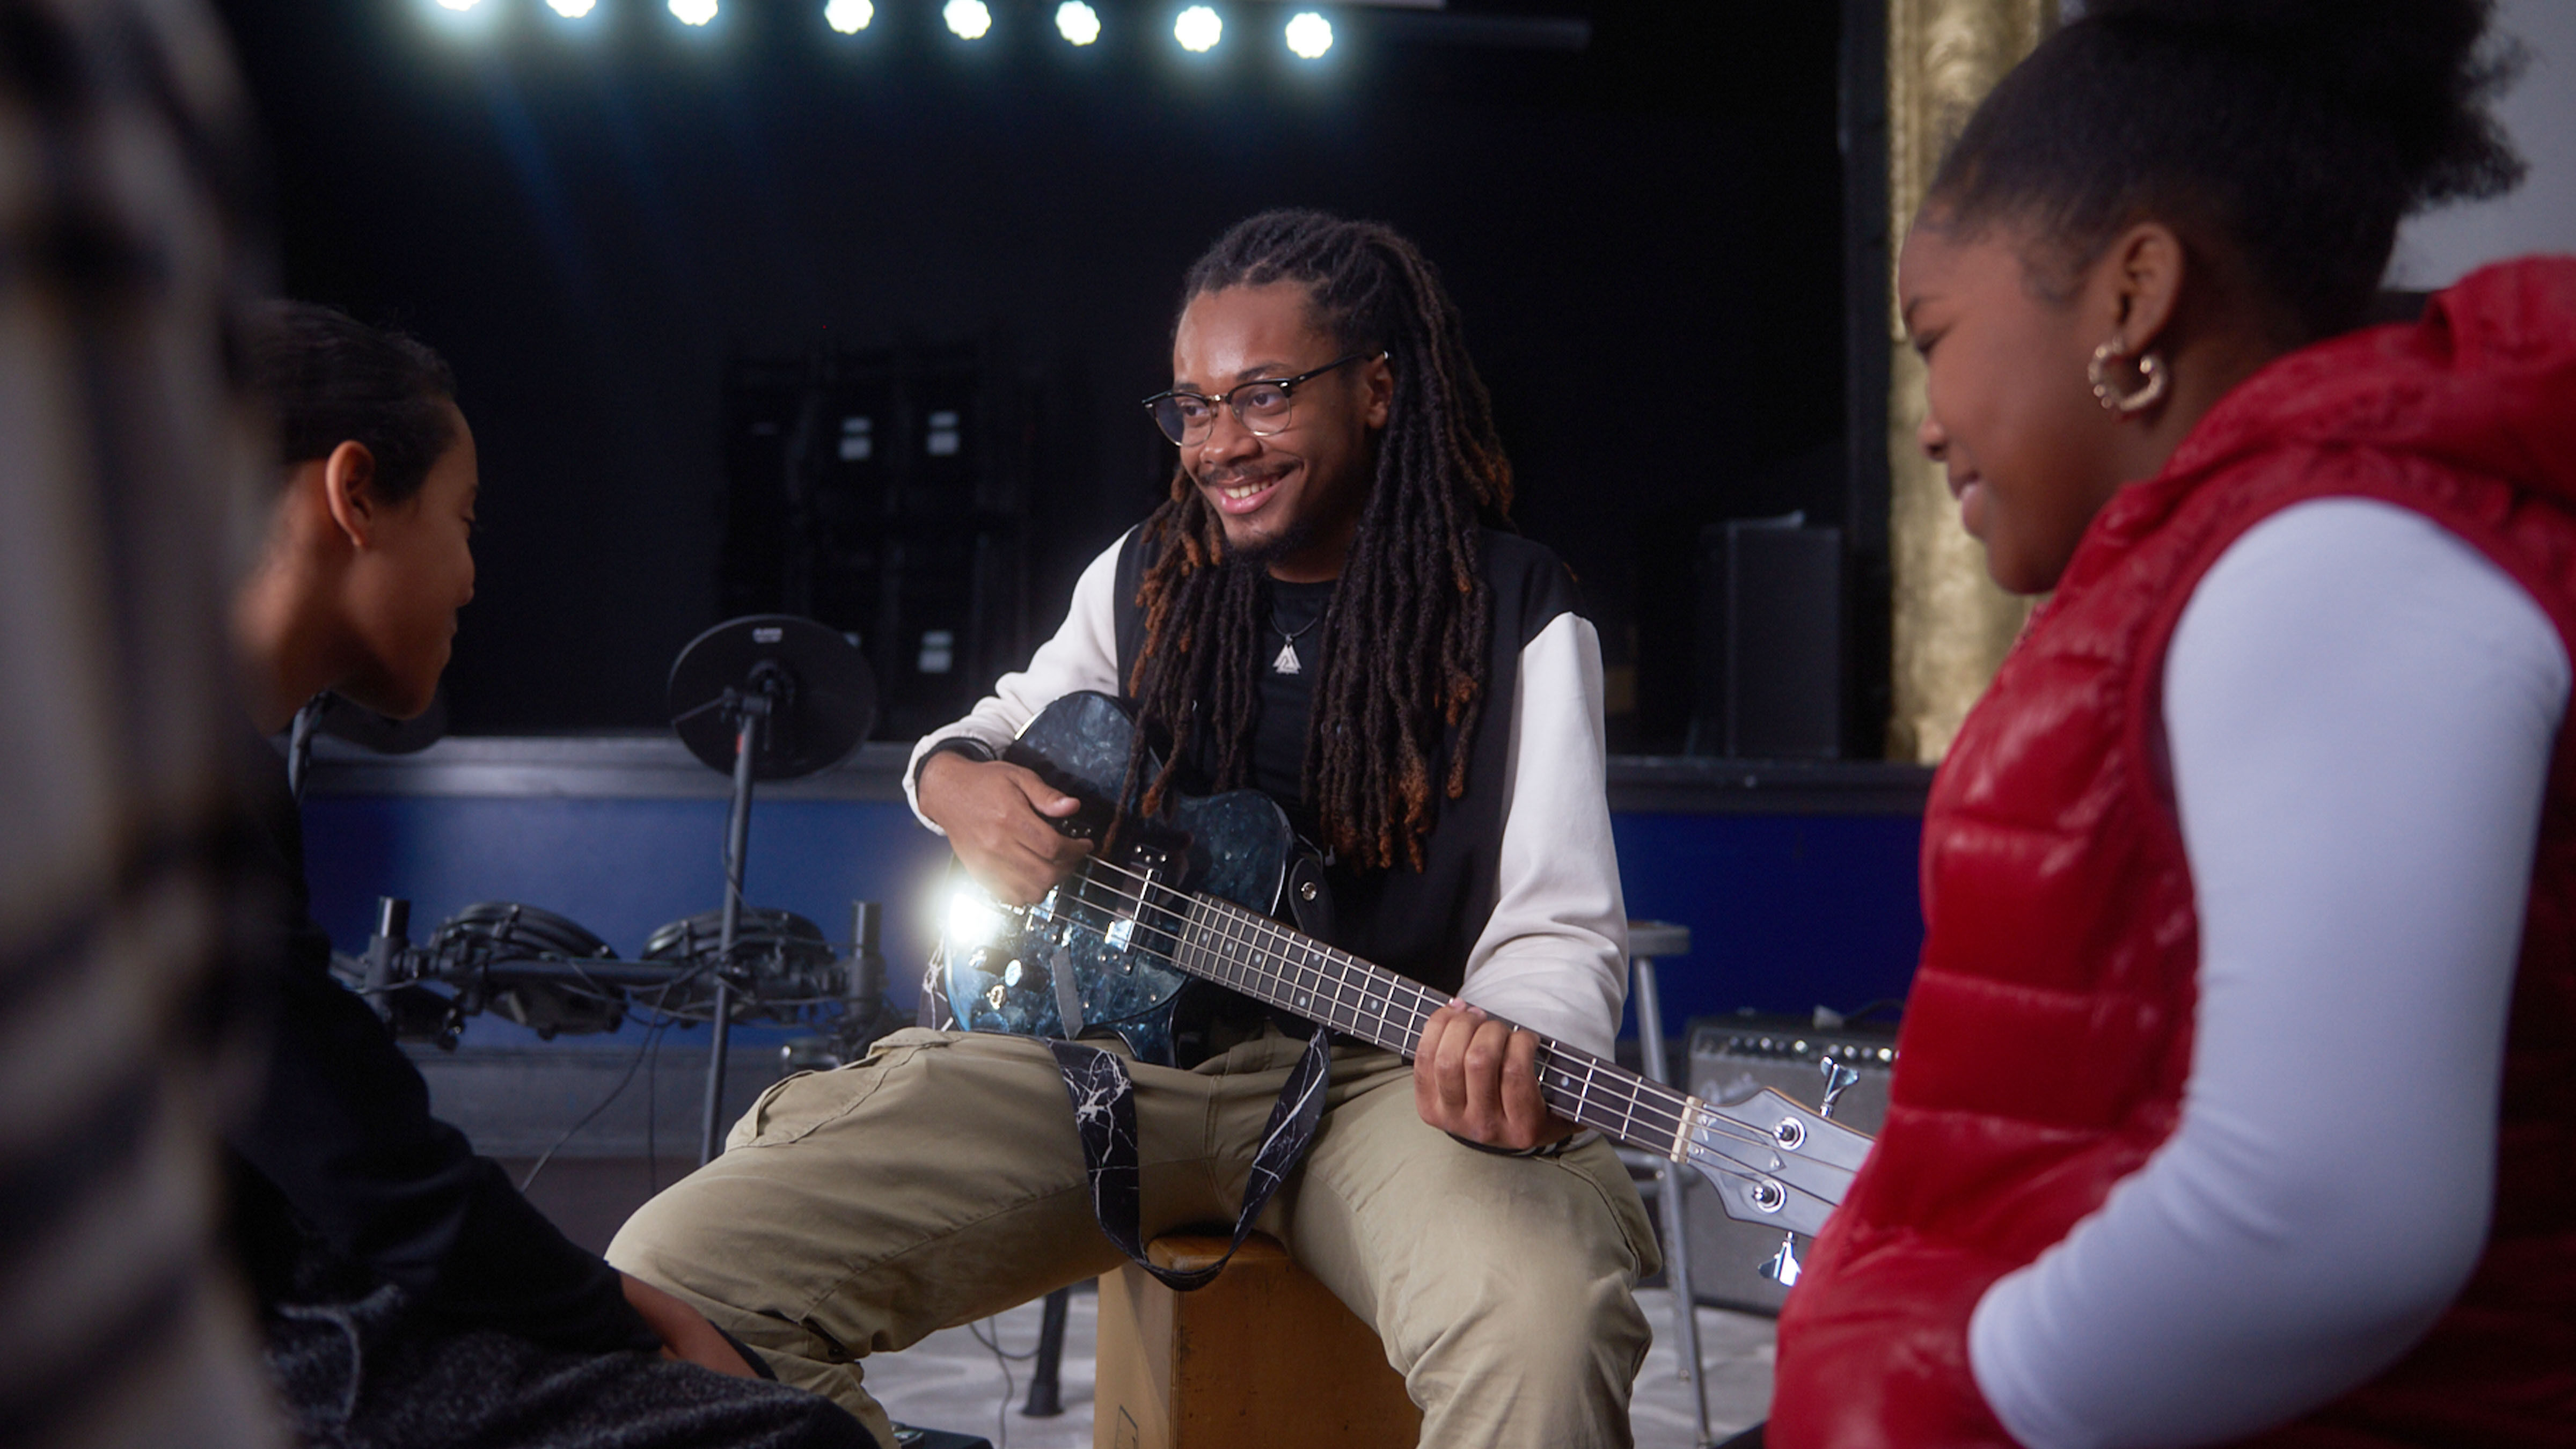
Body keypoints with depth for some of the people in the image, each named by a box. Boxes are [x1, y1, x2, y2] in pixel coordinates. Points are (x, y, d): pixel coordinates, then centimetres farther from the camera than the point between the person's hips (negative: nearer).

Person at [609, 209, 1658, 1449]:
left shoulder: (1517, 618, 1)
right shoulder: (1149, 576, 14)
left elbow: (1560, 925, -7)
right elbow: (1005, 720, 30)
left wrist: (1510, 1041, -31)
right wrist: (960, 783, 4)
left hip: (1382, 1068, -3)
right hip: (1115, 1039, 4)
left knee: (1543, 1331, -41)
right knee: (671, 1273, -17)